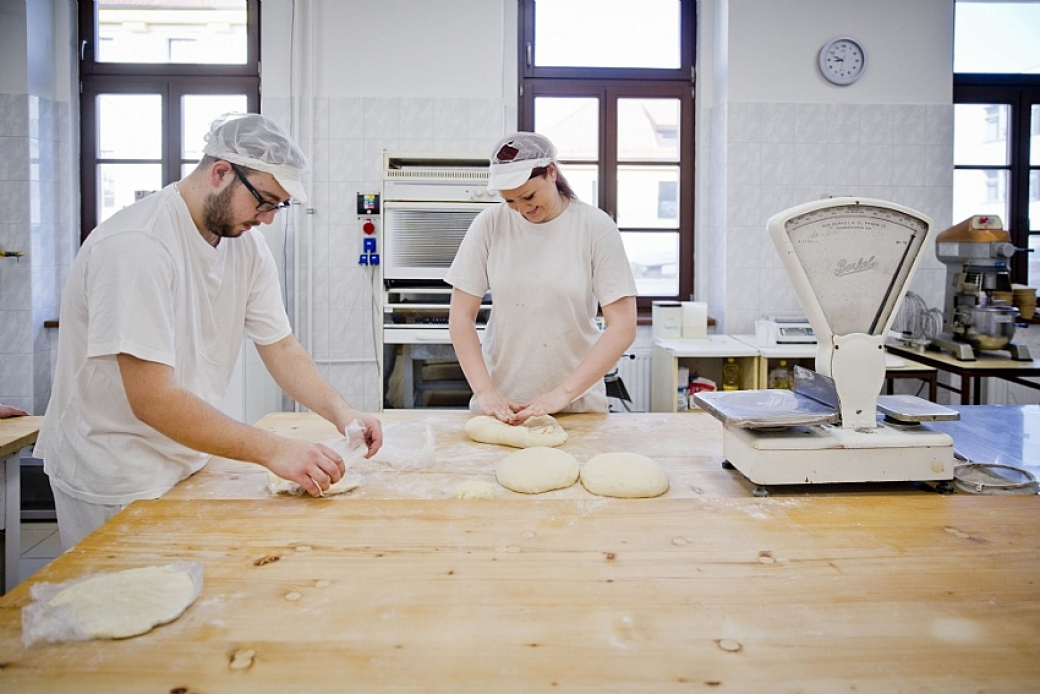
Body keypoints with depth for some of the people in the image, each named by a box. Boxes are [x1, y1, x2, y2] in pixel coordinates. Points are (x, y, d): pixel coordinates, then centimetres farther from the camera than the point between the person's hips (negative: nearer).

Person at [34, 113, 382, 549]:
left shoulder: (246, 244, -2)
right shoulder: (137, 245, -25)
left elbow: (281, 348, 2)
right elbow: (152, 399, -29)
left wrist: (339, 411, -15)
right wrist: (274, 451, -32)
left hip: (186, 463, 7)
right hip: (116, 481, -7)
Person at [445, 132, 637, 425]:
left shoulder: (595, 227, -6)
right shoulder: (490, 224, -3)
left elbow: (623, 327, -10)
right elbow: (461, 317, -1)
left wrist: (563, 393, -17)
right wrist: (485, 392, -13)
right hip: (499, 401, 1)